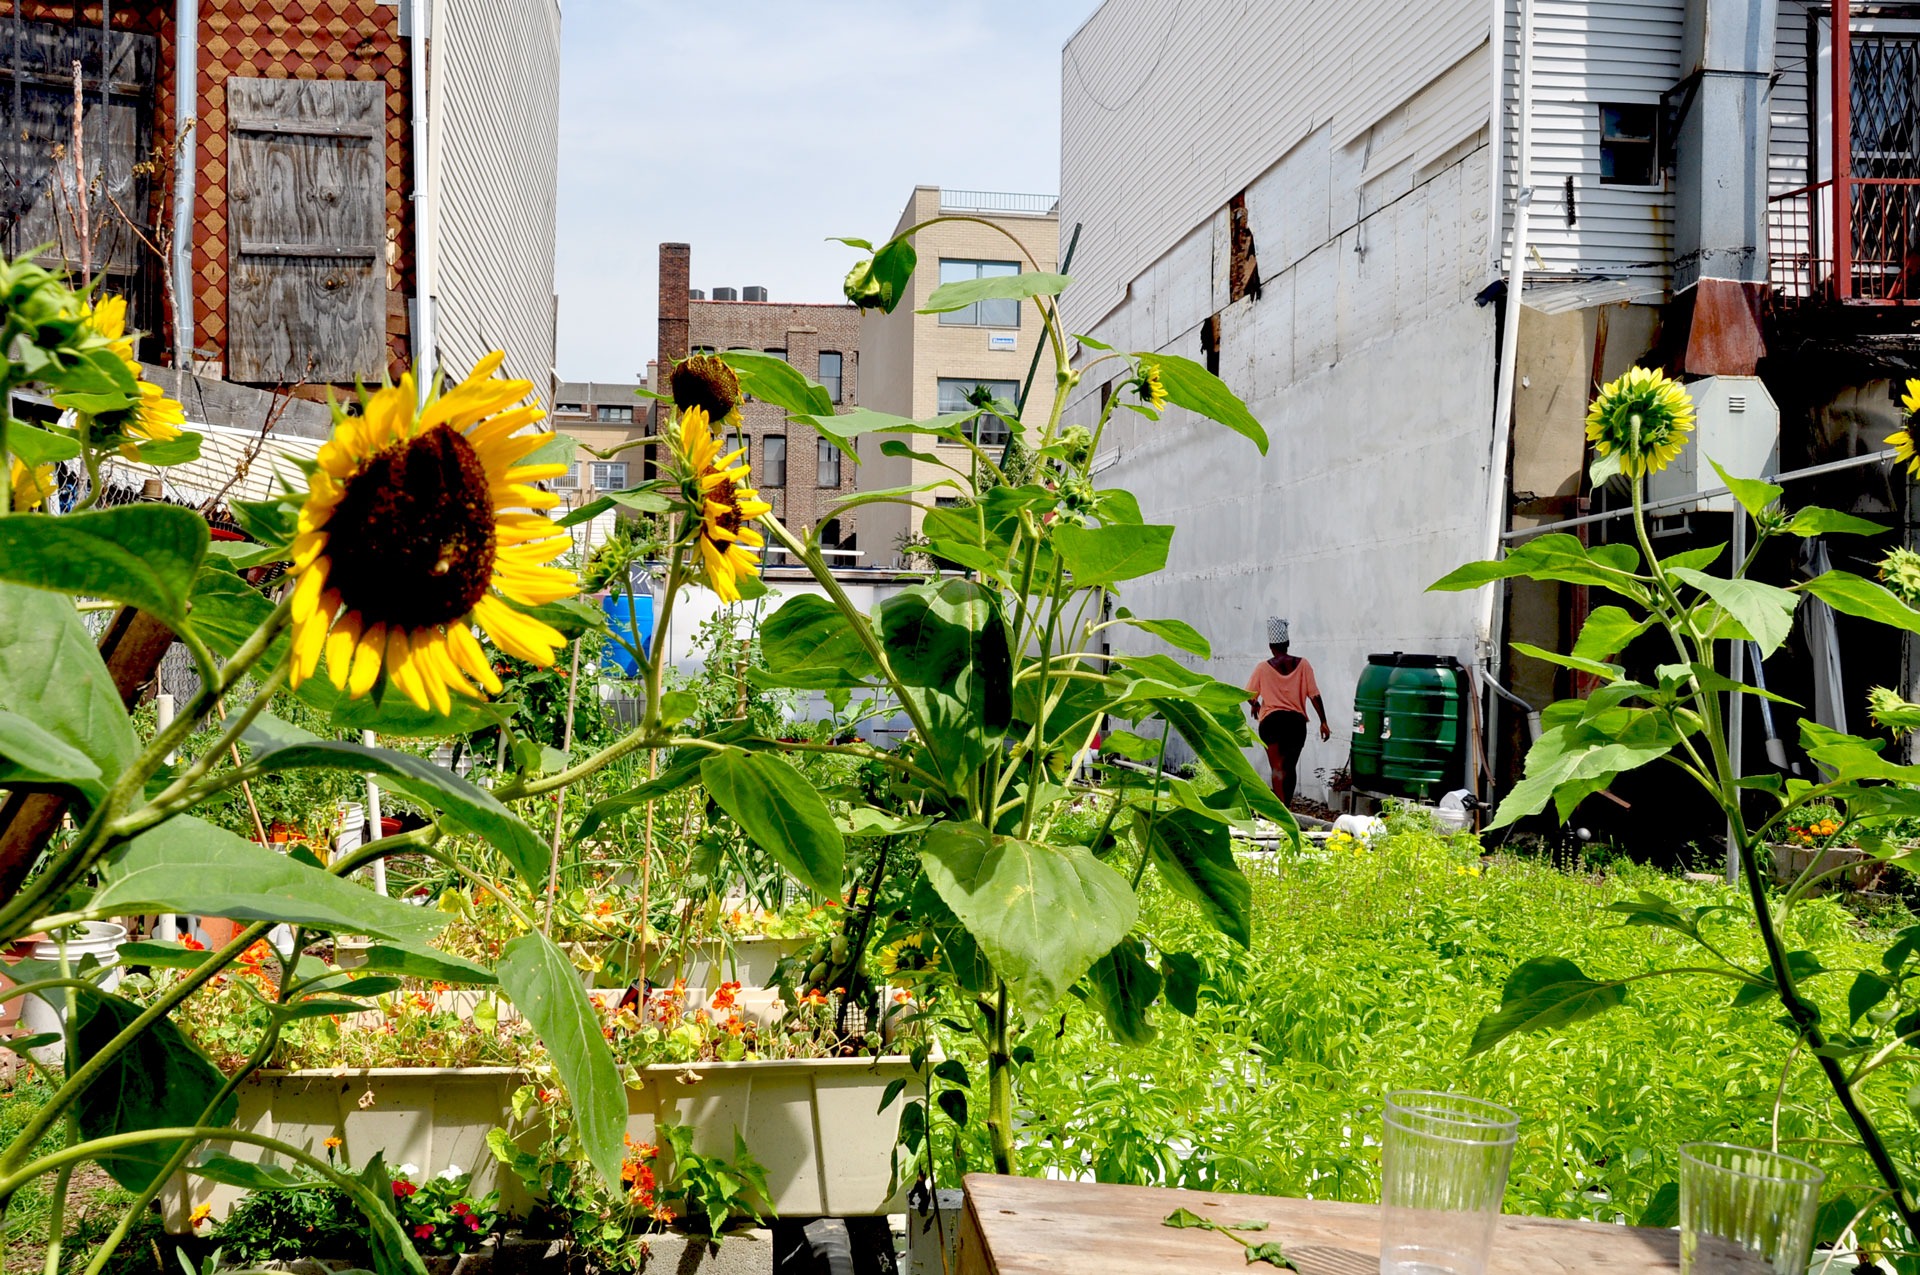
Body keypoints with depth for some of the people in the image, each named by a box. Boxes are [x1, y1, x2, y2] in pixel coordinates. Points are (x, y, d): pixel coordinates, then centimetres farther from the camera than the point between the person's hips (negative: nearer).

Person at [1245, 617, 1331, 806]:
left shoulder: (1263, 667, -1)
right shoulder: (1302, 665, 2)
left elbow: (1249, 695, 6)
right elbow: (1314, 695, -2)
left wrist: (1255, 705, 28)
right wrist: (1323, 722, 2)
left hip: (1271, 721, -2)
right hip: (1297, 721, 2)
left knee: (1277, 768, -4)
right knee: (1290, 767, 16)